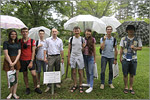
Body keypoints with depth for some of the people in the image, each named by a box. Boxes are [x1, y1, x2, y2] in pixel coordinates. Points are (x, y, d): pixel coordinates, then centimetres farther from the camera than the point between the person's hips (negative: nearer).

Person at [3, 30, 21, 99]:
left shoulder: (18, 43, 11)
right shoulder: (6, 43, 1)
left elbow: (19, 54, 4)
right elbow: (6, 54, -6)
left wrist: (14, 62, -9)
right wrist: (11, 63, -12)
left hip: (16, 61, 3)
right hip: (8, 61, -3)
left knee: (16, 78, 5)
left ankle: (14, 93, 14)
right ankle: (11, 93, 19)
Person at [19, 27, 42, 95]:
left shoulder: (32, 41, 0)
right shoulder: (19, 41, 5)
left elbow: (33, 52, -3)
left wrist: (31, 61, -9)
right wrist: (18, 61, 1)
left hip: (30, 60, -2)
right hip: (22, 60, 2)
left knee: (34, 74, -8)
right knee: (25, 74, 10)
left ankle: (36, 88, 11)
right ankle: (27, 88, 26)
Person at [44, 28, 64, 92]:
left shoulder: (60, 40, 8)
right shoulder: (48, 40, 3)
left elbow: (61, 50, 10)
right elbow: (45, 49, 2)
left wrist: (62, 58, 6)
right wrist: (45, 57, -5)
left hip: (58, 56, 2)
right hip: (50, 57, -2)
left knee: (57, 70, 10)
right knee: (49, 71, -6)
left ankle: (57, 83, 24)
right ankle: (48, 85, 0)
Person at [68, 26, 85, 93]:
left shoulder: (82, 39, 2)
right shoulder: (71, 39, 3)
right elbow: (69, 49, 4)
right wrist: (68, 59, 0)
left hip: (80, 57, 0)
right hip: (72, 57, 1)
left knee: (80, 72, 6)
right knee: (73, 72, 8)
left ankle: (80, 85, 20)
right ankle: (75, 85, 23)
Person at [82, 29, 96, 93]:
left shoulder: (93, 39, -3)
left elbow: (94, 49, 0)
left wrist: (94, 58, 0)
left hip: (90, 57, -3)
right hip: (84, 56, 4)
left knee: (90, 72, -2)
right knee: (87, 71, 15)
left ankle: (91, 87, 4)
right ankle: (88, 83, 31)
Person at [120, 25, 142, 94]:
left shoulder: (137, 39, 5)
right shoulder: (123, 39, 5)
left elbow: (140, 48, 9)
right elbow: (121, 49, 6)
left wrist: (135, 48, -12)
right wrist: (120, 57, 1)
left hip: (133, 59, 1)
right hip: (125, 59, 0)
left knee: (132, 74, 7)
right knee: (125, 74, 5)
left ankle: (131, 88, 22)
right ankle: (126, 87, 20)